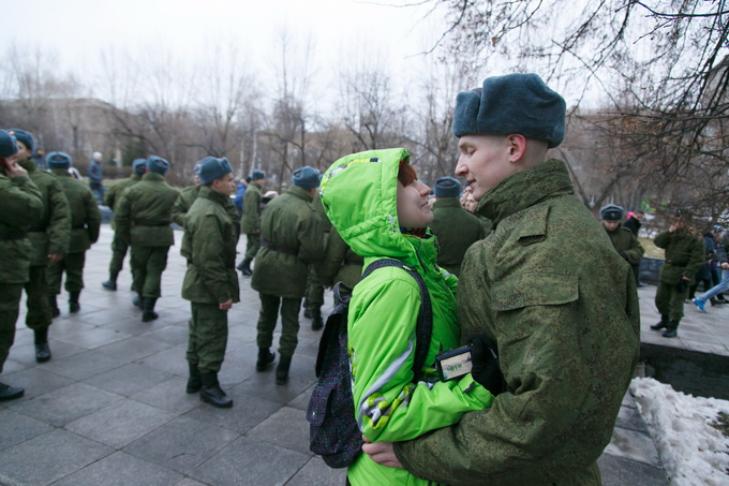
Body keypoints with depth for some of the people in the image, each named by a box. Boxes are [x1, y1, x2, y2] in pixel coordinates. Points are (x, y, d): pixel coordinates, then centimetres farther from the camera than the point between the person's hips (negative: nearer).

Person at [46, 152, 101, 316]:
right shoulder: (82, 188, -2)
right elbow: (94, 217, -3)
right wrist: (92, 237, 8)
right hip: (77, 239, 2)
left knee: (51, 274, 10)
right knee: (74, 273, 15)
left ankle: (51, 306, 12)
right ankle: (74, 303, 24)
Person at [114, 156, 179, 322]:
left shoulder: (133, 190, -3)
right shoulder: (172, 193, -3)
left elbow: (120, 216, -3)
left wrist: (126, 236, 7)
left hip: (139, 235, 1)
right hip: (162, 236, -1)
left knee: (139, 268, 21)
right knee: (155, 271, 4)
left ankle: (142, 298, 39)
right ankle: (148, 308, 2)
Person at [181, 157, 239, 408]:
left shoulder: (207, 205, 12)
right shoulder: (209, 215, -23)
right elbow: (210, 261, -26)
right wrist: (223, 293, -22)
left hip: (200, 285, 11)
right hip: (209, 287, -11)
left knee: (200, 331, 20)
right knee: (213, 334, 0)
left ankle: (195, 377, 34)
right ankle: (209, 385, 13)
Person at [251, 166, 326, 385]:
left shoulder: (273, 202, -1)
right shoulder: (308, 214, -24)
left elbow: (263, 233, 10)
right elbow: (313, 252, -22)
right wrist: (300, 258, -2)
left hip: (266, 266, 6)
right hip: (291, 272, -6)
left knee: (267, 313, 23)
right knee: (290, 320, 10)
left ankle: (263, 356, 39)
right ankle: (283, 368, 17)